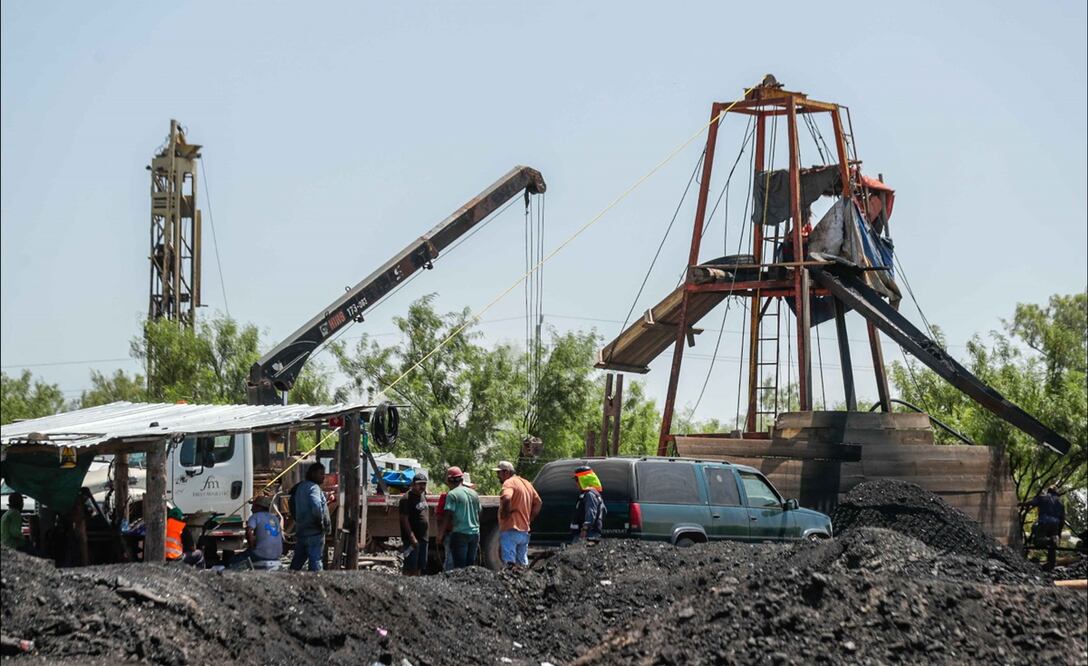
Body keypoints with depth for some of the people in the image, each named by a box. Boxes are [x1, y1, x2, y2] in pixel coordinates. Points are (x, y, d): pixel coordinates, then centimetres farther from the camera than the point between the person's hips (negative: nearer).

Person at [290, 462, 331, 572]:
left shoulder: (300, 487, 16)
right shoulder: (313, 488, -13)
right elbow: (316, 507, -29)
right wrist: (321, 523, -15)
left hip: (300, 531, 9)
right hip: (314, 531, -9)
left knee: (298, 560, 14)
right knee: (315, 559, -6)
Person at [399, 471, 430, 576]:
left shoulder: (423, 496, 12)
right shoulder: (407, 498, -14)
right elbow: (404, 519, -18)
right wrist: (412, 537, -21)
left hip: (423, 537, 8)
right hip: (412, 539, -8)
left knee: (419, 567, 11)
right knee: (410, 568, -9)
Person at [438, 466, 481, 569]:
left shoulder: (452, 494, -7)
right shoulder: (474, 494, 12)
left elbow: (447, 518, -12)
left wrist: (440, 536, -4)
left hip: (459, 534, -6)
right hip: (474, 534, 6)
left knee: (459, 567, -4)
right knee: (470, 566, 11)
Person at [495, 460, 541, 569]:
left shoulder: (509, 483, -10)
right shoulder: (526, 483, 17)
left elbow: (506, 499, -31)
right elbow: (538, 502, 20)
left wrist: (504, 514, -16)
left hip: (510, 529, -8)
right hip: (524, 530, 8)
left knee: (509, 564, -10)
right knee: (523, 565, 12)